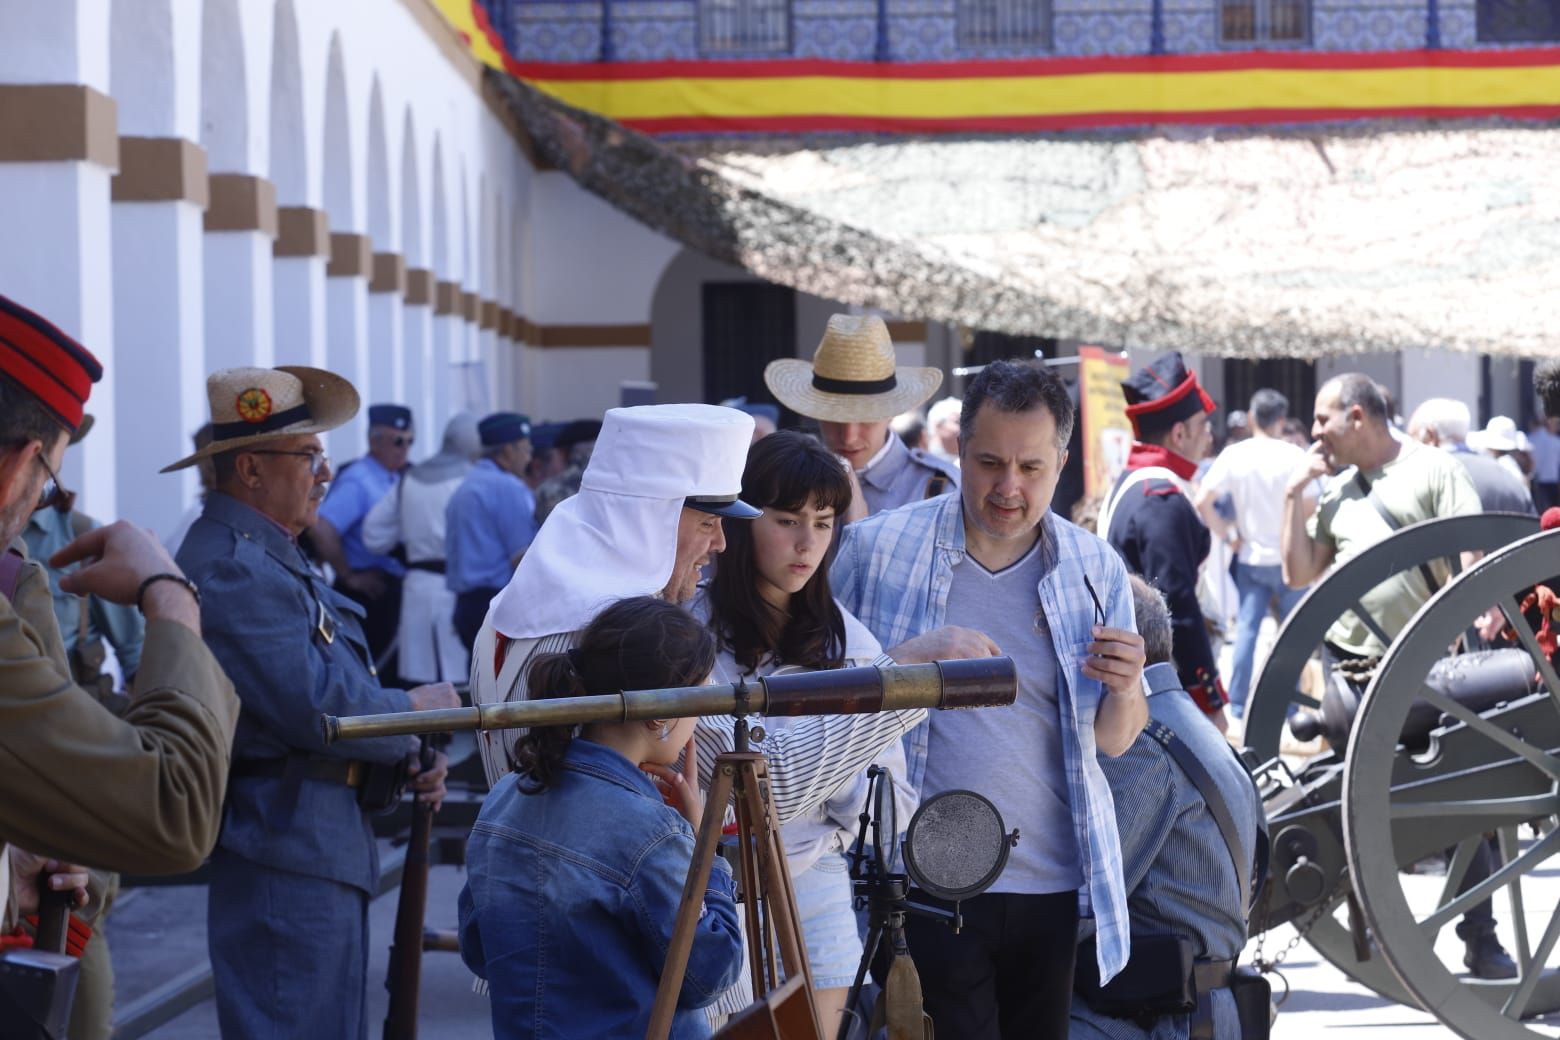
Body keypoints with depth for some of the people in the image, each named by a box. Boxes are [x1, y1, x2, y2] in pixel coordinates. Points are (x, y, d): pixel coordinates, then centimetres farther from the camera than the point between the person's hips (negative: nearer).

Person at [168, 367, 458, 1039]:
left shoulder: (271, 557, 17)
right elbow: (316, 706, -24)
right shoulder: (233, 568, -18)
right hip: (286, 851, -11)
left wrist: (402, 761, 4)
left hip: (324, 847, 11)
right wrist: (419, 712, -8)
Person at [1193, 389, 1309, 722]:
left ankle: (1237, 705, 4)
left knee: (1246, 628, 6)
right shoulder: (1293, 456, -10)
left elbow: (1203, 502, -7)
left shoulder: (1233, 455, -3)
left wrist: (1230, 535, 4)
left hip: (1250, 557, 2)